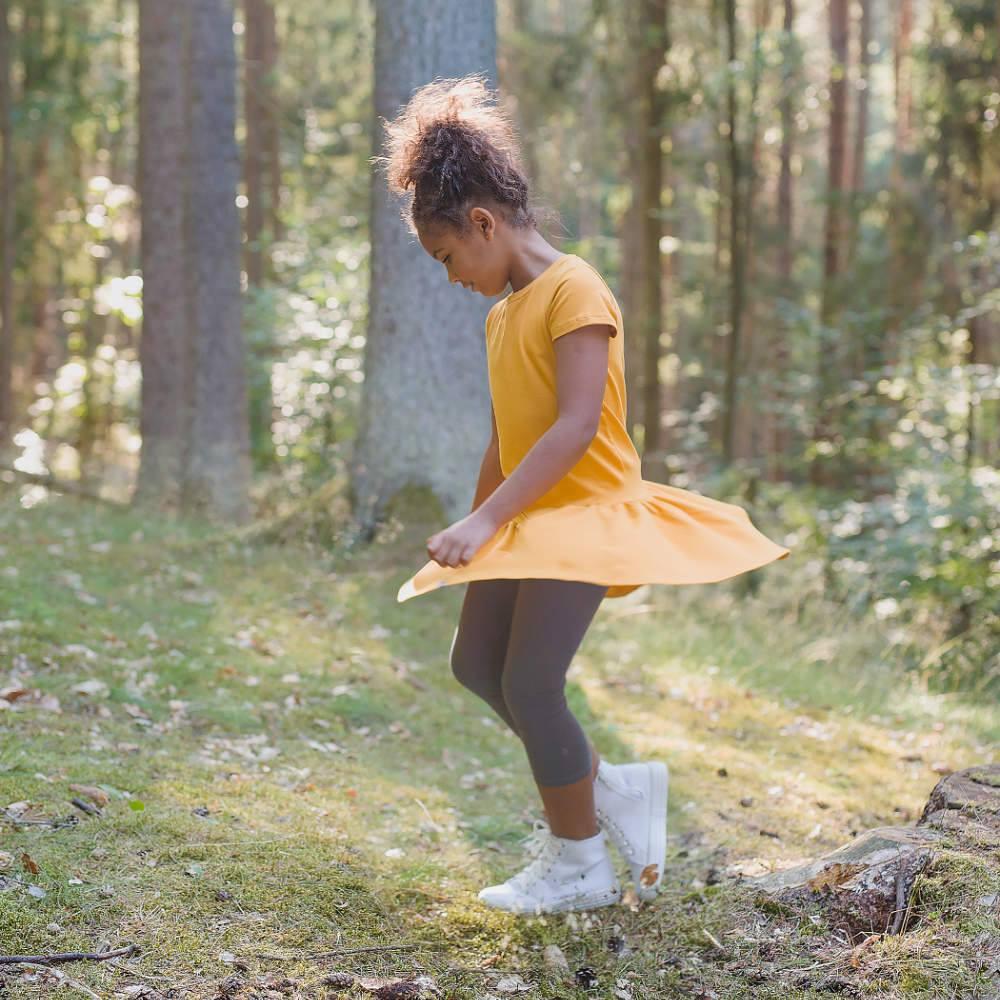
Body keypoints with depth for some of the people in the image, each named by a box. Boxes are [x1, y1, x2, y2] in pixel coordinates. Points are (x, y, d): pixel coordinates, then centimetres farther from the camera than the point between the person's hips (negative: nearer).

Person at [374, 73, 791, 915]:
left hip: (587, 510, -10)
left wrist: (486, 521, -29)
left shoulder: (573, 290, -16)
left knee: (530, 685, -11)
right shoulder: (505, 314, 13)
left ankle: (577, 863, 5)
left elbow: (577, 424, -25)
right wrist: (473, 530, 22)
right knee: (476, 663, 10)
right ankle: (608, 788, 20)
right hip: (528, 524, 10)